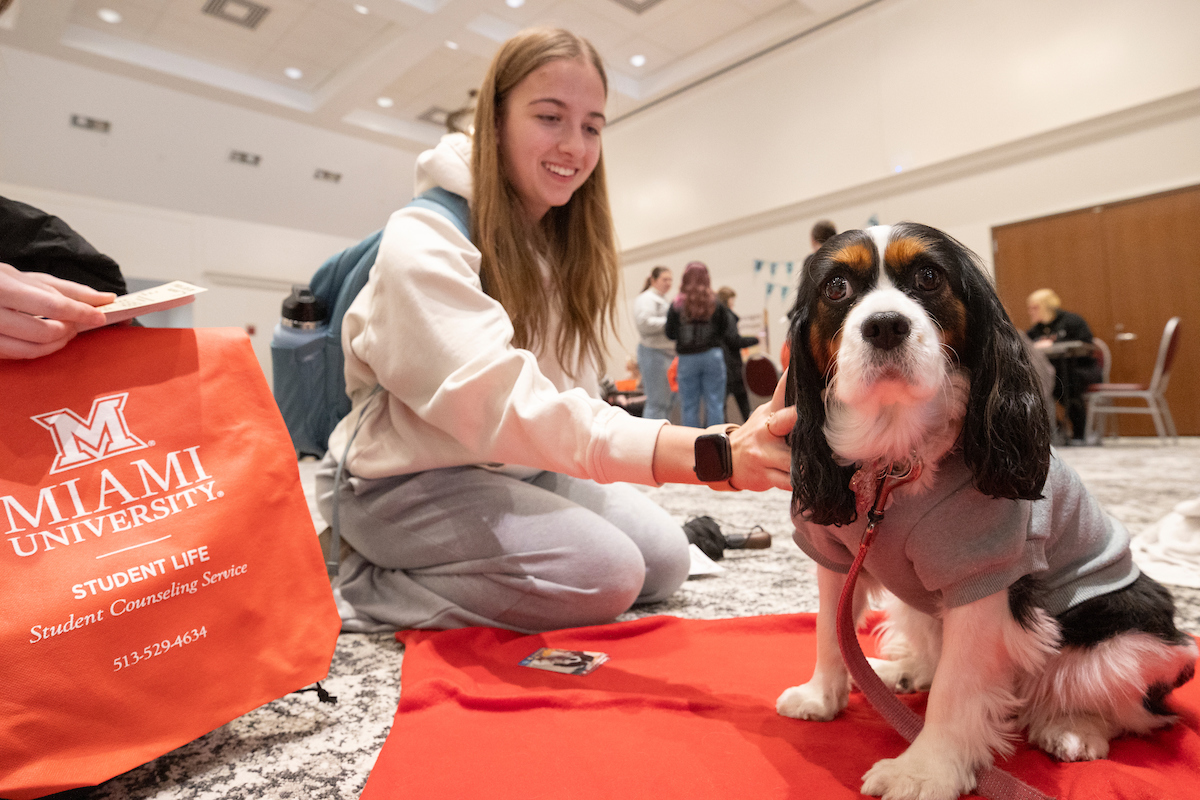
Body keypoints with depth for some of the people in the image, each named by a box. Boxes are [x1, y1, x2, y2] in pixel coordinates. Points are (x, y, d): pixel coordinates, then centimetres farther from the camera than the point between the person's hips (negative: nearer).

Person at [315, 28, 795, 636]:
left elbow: (569, 390, 1)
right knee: (604, 573, -24)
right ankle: (360, 590, -8)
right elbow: (500, 402, -37)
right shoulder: (423, 241, -22)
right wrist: (705, 454, -48)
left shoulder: (571, 250, 4)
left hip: (520, 469, 7)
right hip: (406, 479, -7)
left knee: (664, 559, -3)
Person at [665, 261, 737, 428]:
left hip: (687, 359, 0)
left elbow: (670, 333, 0)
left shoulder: (677, 305, -4)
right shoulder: (716, 303, -2)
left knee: (689, 405, 5)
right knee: (714, 403, 5)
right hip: (713, 356, 1)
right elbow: (726, 331, 2)